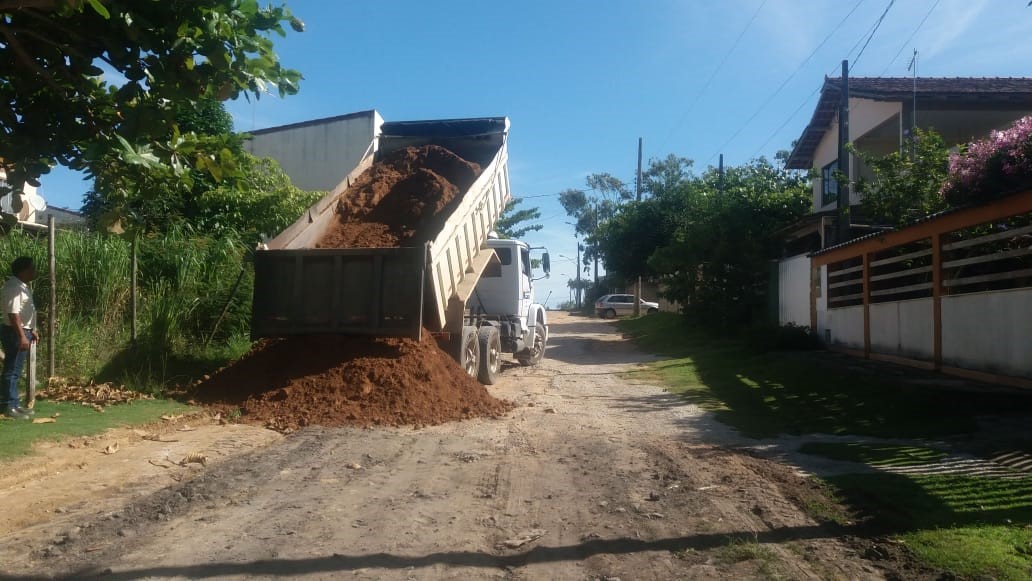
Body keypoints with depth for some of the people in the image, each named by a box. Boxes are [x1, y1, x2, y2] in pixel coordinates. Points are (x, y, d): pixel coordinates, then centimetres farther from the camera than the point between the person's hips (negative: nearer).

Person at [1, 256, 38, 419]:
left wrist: (30, 331, 26)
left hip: (21, 332, 10)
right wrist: (22, 336, -28)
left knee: (14, 371, 14)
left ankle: (14, 404, 21)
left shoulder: (21, 286, 14)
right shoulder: (14, 288, -18)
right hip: (15, 333, -10)